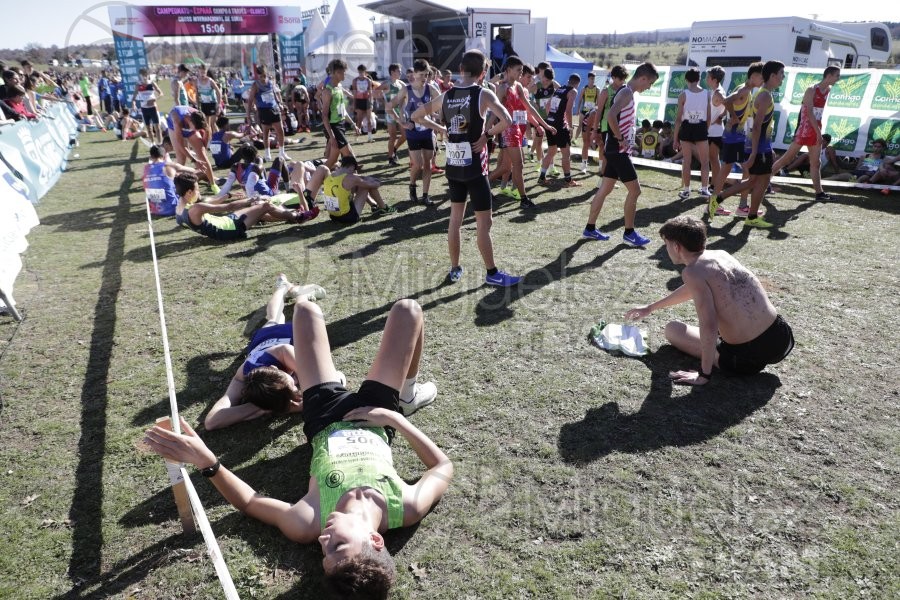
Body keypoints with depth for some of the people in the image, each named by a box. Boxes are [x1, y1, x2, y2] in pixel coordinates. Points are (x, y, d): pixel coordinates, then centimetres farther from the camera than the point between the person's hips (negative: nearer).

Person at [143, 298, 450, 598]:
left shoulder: (307, 526, -39)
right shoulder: (409, 509, -38)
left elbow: (246, 501, -22)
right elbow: (444, 466, -17)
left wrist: (207, 463, -39)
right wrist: (398, 420, -25)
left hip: (327, 423, 0)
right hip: (377, 421, 0)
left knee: (306, 309, 5)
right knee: (408, 309, 5)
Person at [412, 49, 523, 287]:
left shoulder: (446, 96, 4)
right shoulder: (483, 94, -11)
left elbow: (416, 116, 15)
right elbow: (506, 121, -25)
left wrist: (441, 129, 12)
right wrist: (488, 134, -10)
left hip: (453, 166, 5)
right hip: (475, 167, -5)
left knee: (455, 218, 15)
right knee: (483, 223, 2)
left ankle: (455, 269, 22)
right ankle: (492, 273, 11)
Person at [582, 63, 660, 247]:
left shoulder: (627, 93, 16)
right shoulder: (626, 92, -15)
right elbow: (610, 115, -32)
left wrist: (623, 140, 13)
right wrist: (621, 139, -23)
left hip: (615, 150, 10)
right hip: (618, 151, -10)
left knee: (605, 189, 12)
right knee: (635, 190, -4)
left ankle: (590, 229, 18)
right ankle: (629, 233, 6)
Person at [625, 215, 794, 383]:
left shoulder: (692, 272, -14)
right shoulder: (722, 254, 10)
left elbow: (709, 326, -23)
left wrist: (704, 374, -13)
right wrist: (650, 308, 38)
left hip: (748, 359, -7)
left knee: (672, 329, 12)